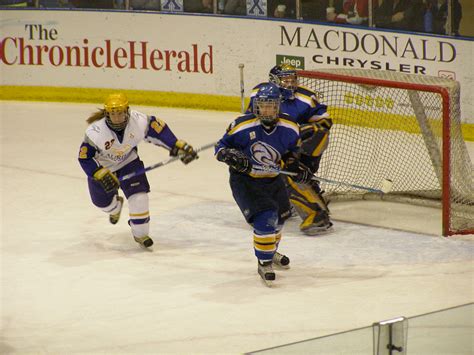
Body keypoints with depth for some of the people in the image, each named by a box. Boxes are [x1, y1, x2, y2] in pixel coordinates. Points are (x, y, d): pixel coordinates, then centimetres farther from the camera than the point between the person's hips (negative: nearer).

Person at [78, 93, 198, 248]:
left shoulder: (139, 121, -30)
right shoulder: (95, 131, -35)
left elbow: (159, 129, -15)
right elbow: (84, 157, -26)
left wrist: (178, 147, -19)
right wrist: (102, 175, -33)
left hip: (128, 161, 1)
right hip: (101, 166, -1)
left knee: (138, 195, -14)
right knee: (102, 200, 15)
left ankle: (140, 233, 7)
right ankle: (115, 206, 55)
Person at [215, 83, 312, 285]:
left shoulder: (289, 128, -10)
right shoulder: (242, 126, -22)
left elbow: (292, 149, 10)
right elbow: (221, 147, -11)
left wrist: (295, 165, -8)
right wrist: (232, 156, -31)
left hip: (272, 179, 6)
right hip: (245, 180, -6)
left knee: (279, 217, 22)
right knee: (265, 219, -20)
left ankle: (270, 252, 52)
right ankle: (264, 264, -3)